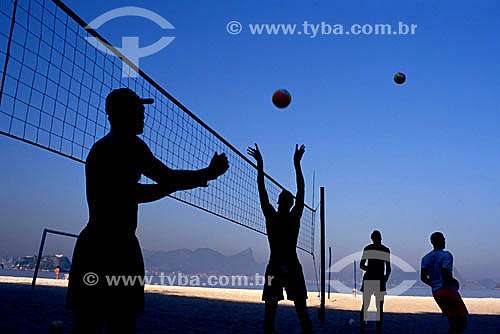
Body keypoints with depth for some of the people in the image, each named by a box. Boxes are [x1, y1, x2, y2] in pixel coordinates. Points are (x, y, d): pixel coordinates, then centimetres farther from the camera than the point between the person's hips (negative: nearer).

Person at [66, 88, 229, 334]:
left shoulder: (98, 148, 21)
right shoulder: (130, 145, -7)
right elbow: (167, 178, -10)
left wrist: (184, 182, 24)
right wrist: (209, 173, 5)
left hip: (90, 245, 9)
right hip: (117, 248, -9)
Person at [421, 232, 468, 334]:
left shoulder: (425, 258, 8)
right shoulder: (446, 255, -11)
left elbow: (423, 278, 4)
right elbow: (446, 276, -20)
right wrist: (455, 282, -1)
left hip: (435, 293, 7)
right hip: (449, 290, -7)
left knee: (453, 321, 14)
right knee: (462, 323, 0)